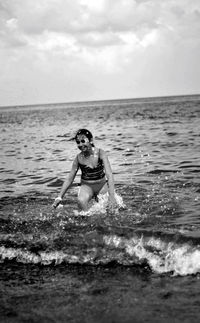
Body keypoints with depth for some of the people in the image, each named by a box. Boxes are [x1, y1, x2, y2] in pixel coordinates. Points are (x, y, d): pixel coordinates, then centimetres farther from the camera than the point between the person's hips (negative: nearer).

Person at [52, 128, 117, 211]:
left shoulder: (100, 153, -17)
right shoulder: (78, 158, -10)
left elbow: (109, 175, -24)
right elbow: (69, 179, 0)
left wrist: (111, 196, -37)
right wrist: (59, 197, -5)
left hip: (102, 184, 1)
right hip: (87, 186, -1)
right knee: (81, 201, -30)